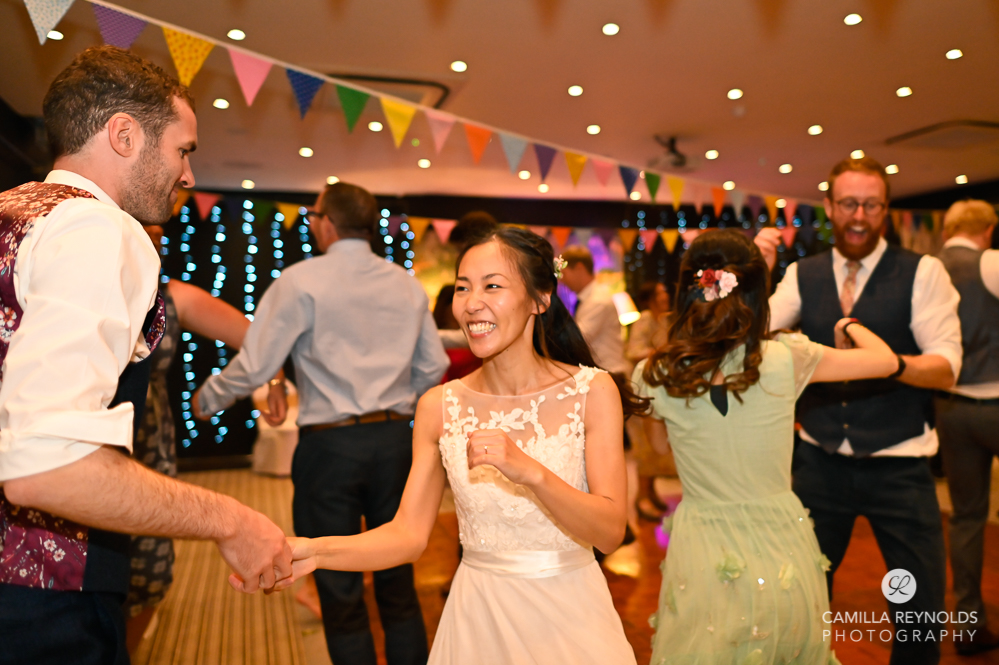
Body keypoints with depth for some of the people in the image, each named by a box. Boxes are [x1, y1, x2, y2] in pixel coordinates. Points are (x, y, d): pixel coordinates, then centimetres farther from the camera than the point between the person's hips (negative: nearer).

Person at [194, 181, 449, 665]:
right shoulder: (407, 284, 6)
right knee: (398, 586, 16)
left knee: (340, 596, 9)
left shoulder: (301, 281, -9)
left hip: (329, 444, -4)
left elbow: (254, 366, -8)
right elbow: (434, 366, 8)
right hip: (395, 439, 5)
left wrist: (206, 400, 10)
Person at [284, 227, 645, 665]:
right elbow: (408, 534, -7)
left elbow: (610, 532, -18)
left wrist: (529, 471, -33)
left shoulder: (592, 391, -13)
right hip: (479, 616, 2)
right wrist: (314, 551, -22)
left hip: (570, 613, -1)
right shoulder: (438, 407, -7)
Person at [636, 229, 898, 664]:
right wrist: (850, 326, 23)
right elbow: (885, 360, 3)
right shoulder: (786, 359, -14)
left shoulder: (654, 375, -11)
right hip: (779, 549, 0)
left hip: (700, 553, 0)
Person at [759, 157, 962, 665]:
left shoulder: (923, 273, -5)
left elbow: (947, 367, -13)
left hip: (898, 466, -2)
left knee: (921, 603, 9)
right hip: (819, 463, 2)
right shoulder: (802, 275, 2)